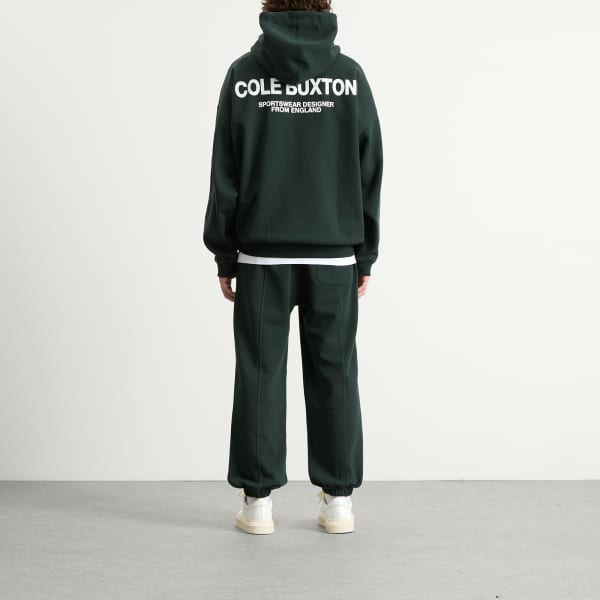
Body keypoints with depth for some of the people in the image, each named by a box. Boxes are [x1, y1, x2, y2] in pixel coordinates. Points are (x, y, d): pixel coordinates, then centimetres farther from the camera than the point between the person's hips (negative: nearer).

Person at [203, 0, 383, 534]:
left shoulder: (244, 73, -3)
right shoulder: (350, 74, 0)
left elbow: (226, 173, -3)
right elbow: (369, 171, 1)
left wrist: (225, 254, 4)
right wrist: (365, 254, 8)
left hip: (261, 254, -1)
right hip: (334, 256, 1)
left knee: (260, 374, 6)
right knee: (334, 374, 8)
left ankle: (258, 501, 11)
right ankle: (339, 500, 13)